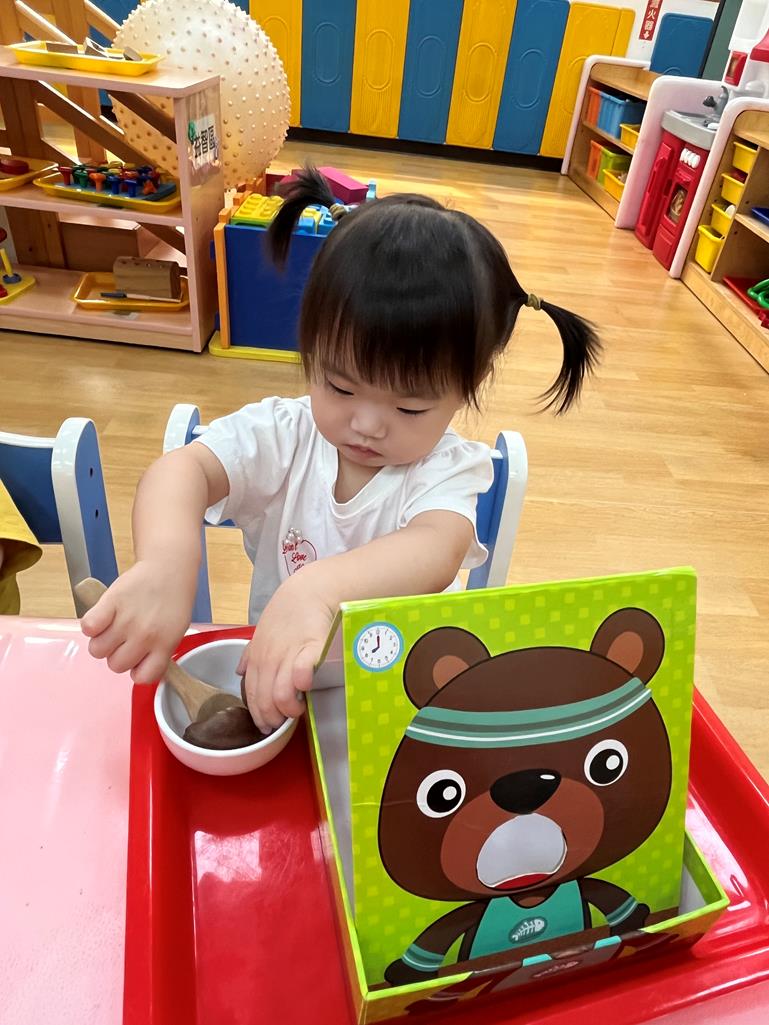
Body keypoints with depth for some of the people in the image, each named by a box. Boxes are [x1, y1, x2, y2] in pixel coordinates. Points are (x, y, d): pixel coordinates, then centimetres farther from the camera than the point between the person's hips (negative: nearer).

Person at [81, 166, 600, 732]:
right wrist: (166, 562, -45)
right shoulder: (282, 435, -9)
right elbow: (182, 471, -24)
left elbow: (438, 548, -32)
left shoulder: (449, 469, -13)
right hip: (272, 681, 2)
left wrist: (317, 589, -50)